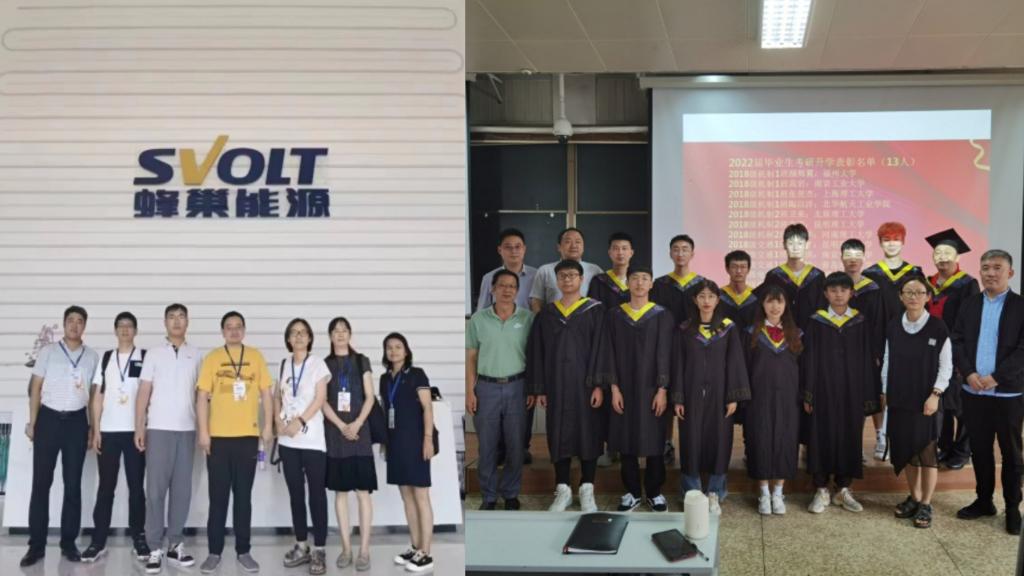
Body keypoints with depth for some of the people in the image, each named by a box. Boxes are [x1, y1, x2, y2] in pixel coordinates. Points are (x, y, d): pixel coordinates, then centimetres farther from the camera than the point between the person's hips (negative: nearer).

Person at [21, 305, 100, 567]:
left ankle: (68, 542, 13)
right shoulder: (48, 351, 4)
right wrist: (32, 422, -2)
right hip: (49, 418, -1)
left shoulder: (92, 356, 7)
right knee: (41, 482, -1)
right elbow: (36, 387, 4)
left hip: (77, 421, 1)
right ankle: (36, 545, 4)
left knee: (73, 484, 5)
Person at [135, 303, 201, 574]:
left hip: (187, 429, 2)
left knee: (182, 488, 5)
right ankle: (155, 548, 1)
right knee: (156, 489, -2)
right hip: (158, 429, -2)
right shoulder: (154, 354, 4)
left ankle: (176, 544, 13)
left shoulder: (196, 355, 9)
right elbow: (143, 392, 2)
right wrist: (139, 427, -5)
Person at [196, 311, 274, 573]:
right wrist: (203, 431, -6)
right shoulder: (212, 358, 2)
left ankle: (243, 551, 13)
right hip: (218, 436, -1)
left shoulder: (255, 357, 6)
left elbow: (266, 393, 8)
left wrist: (268, 426, 0)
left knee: (244, 496, 6)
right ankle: (214, 552, 11)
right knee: (218, 496, 4)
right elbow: (202, 396, 0)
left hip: (248, 436, 1)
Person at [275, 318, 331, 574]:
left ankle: (319, 550, -2)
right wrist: (278, 422, -3)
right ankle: (301, 546, 17)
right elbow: (277, 398, 15)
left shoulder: (318, 363, 1)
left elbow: (320, 398, -7)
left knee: (316, 493, -4)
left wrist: (299, 422, -15)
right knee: (295, 493, 8)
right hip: (287, 440, 4)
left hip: (312, 439, -4)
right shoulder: (283, 365, 13)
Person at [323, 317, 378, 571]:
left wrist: (357, 424, -14)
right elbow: (323, 402, 1)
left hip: (359, 431, -2)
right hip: (335, 433, 2)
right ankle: (346, 548, 9)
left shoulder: (361, 361, 6)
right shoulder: (325, 364, 8)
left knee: (363, 491, -5)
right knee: (340, 491, 4)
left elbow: (370, 397, 0)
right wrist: (342, 426, -12)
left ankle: (364, 550, -4)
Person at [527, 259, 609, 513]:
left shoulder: (595, 311, 0)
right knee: (559, 434, 5)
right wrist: (538, 388, 2)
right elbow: (536, 353, 8)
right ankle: (563, 490, 14)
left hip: (585, 383, -2)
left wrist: (599, 384, -12)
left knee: (588, 433, 2)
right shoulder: (546, 314, 8)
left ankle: (587, 490, 12)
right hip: (556, 384, 2)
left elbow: (600, 349, -5)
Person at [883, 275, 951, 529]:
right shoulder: (893, 329, 4)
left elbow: (946, 366, -6)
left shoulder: (938, 329, -7)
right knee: (907, 450, 11)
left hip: (925, 401, -4)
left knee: (927, 452, 1)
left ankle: (926, 505, 11)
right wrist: (885, 392, 7)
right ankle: (914, 497, 26)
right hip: (899, 400, 4)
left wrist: (935, 394, -12)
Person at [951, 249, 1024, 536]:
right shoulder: (969, 304, 8)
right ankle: (984, 501, 25)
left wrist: (996, 377, -18)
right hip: (973, 391, 4)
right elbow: (957, 341, 4)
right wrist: (969, 373, -11)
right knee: (979, 450, 12)